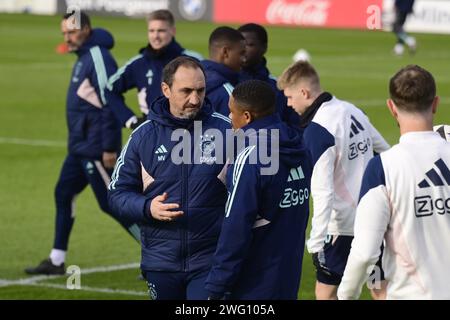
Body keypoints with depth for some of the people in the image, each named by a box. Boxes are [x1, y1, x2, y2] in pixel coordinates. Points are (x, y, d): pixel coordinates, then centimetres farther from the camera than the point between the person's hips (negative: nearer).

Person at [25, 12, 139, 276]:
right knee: (64, 194, 11)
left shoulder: (98, 57, -16)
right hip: (80, 146, 10)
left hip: (95, 148, -10)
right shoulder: (83, 57, 14)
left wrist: (110, 148, -23)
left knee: (111, 203, -6)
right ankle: (57, 261, 17)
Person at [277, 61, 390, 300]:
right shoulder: (353, 111, 4)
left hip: (344, 226, -8)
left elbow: (322, 192, -25)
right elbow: (385, 152, 17)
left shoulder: (317, 130, -20)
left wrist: (316, 242, -24)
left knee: (325, 292, 1)